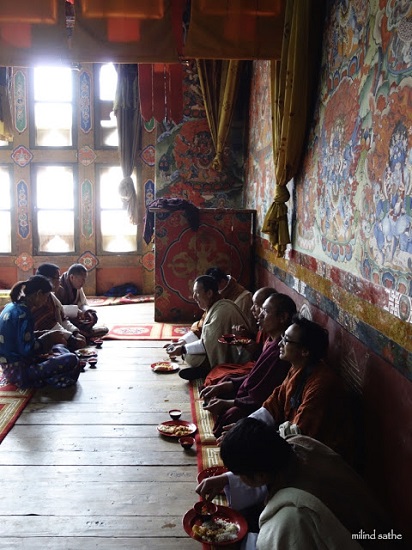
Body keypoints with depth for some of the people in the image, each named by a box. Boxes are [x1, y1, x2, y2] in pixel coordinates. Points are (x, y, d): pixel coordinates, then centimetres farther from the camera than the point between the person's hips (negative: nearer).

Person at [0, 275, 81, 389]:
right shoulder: (23, 313, -19)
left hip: (9, 368, 10)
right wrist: (47, 338, -8)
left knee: (58, 347, 25)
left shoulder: (11, 307, 10)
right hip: (19, 372, -10)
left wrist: (45, 336, 11)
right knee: (72, 360, -21)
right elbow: (26, 350, -22)